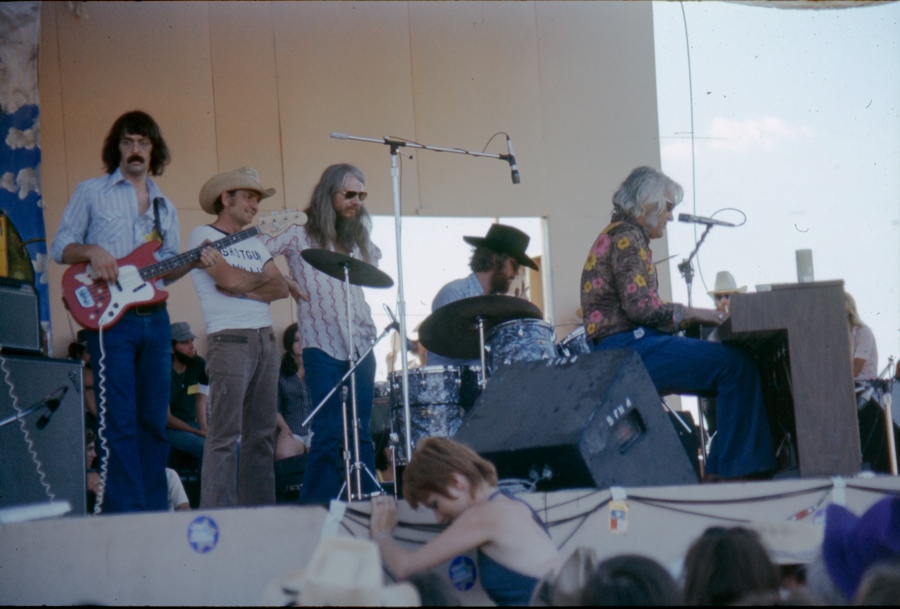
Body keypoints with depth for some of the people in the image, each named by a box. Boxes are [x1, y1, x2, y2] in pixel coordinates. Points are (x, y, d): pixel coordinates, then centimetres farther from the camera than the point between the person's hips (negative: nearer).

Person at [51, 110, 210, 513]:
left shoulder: (164, 207, 18)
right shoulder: (91, 193, 5)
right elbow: (60, 248, 3)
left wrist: (191, 263, -2)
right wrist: (91, 251, -16)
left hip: (154, 317, 5)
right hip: (110, 317, -5)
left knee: (154, 421, 6)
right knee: (120, 421, -11)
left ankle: (154, 513, 10)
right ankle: (126, 513, -13)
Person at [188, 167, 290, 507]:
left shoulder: (254, 244, 22)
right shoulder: (203, 236, 0)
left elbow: (281, 289, 9)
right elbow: (230, 278, -14)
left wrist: (242, 287, -6)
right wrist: (262, 279, 5)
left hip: (265, 339, 8)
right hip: (229, 339, -8)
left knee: (262, 434, 6)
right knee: (225, 434, -11)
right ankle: (217, 516, -13)